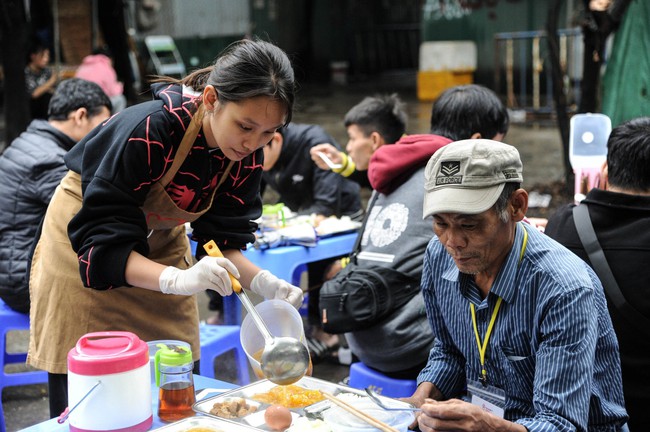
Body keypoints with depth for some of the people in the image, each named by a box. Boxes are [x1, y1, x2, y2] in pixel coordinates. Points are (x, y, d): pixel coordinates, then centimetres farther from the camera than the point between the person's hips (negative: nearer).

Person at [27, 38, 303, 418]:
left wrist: (262, 282, -29)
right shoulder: (149, 131, -35)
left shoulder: (248, 154, -16)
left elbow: (221, 239, -10)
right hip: (84, 250, -5)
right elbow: (100, 240, -34)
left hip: (160, 244, 5)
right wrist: (177, 279, -49)